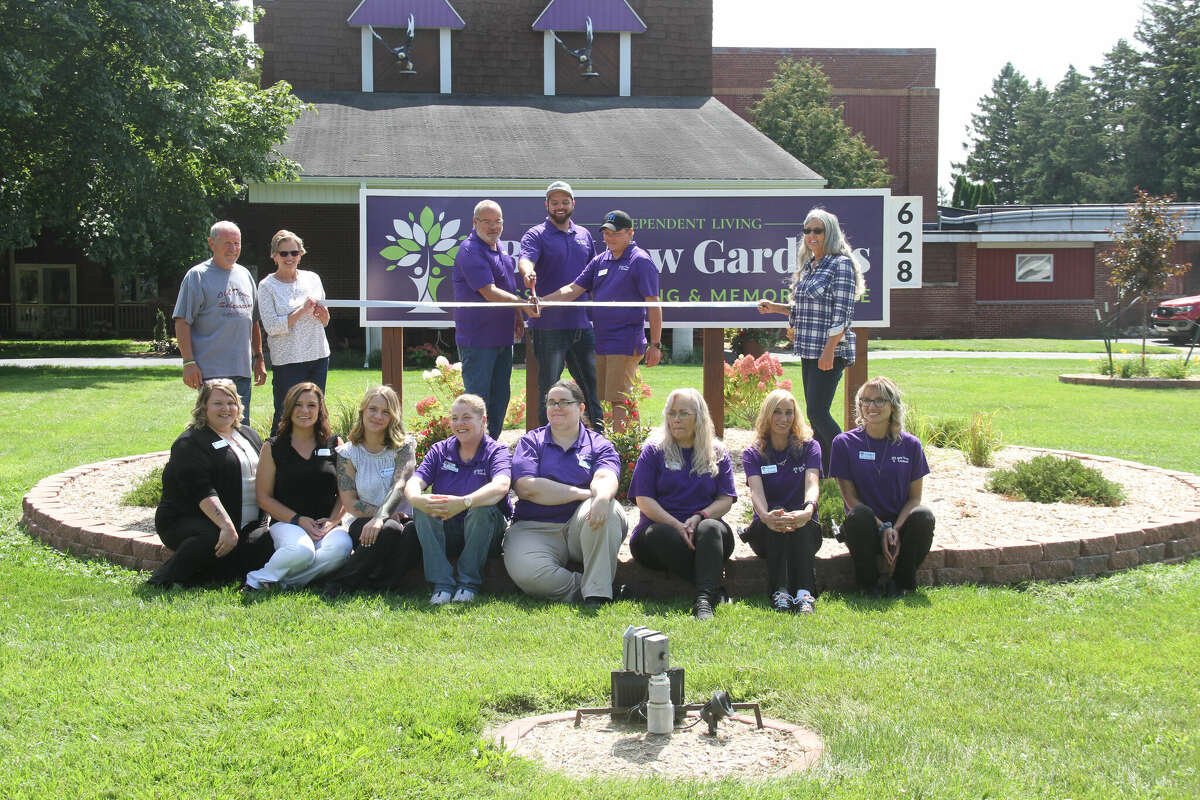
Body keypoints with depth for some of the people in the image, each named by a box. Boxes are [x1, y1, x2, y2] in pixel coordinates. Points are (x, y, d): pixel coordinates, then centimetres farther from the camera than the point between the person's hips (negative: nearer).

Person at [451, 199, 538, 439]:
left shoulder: (500, 248, 14)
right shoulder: (470, 251, -16)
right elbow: (489, 293, -23)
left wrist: (518, 317, 20)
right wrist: (523, 304, -24)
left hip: (502, 336, 9)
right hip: (478, 338, -9)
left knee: (500, 396, 14)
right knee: (478, 398, -6)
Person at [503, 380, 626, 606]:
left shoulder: (599, 445, 12)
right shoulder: (531, 442, 11)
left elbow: (605, 479, -11)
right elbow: (526, 488, -7)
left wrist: (602, 497, -38)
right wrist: (583, 494, -11)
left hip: (582, 527, 1)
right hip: (536, 529, -1)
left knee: (608, 508, -33)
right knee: (525, 572, -33)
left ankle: (597, 593, -29)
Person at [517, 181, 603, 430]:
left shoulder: (584, 235, 15)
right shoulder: (536, 235, -2)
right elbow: (525, 258, -23)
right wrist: (528, 272, -46)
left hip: (582, 322, 5)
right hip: (549, 324, -5)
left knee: (591, 381, 13)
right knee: (549, 385, 1)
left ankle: (599, 431, 23)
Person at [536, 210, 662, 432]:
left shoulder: (640, 261, -6)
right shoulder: (600, 261, 14)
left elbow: (653, 305, -8)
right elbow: (573, 290, 10)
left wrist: (655, 345, -10)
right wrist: (539, 302, -4)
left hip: (626, 344, -7)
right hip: (600, 342, 7)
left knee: (619, 401, -8)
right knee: (598, 401, 11)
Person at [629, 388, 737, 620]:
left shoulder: (717, 453, 15)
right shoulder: (654, 451, 10)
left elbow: (726, 500, 6)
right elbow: (644, 501, 0)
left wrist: (698, 518, -14)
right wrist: (678, 526, -15)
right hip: (662, 526, -1)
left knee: (711, 528, -35)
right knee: (659, 533, -37)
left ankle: (705, 600, -53)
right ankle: (715, 590, -36)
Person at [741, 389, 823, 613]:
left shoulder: (809, 447, 3)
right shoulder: (752, 454, 2)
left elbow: (812, 483, -17)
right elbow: (756, 491, -17)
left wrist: (808, 511, -41)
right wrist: (765, 516, -42)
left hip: (805, 529, 0)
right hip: (765, 532, 0)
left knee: (801, 522, -34)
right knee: (776, 515, -33)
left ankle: (804, 593, -51)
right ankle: (780, 592, -47)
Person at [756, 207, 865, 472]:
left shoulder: (841, 265, -10)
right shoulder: (808, 266, 16)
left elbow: (842, 315, -16)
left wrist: (829, 350, -21)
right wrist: (775, 308, 12)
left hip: (829, 352, -9)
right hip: (809, 351, 9)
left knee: (817, 413, -12)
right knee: (816, 413, 10)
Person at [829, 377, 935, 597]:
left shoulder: (910, 445, 3)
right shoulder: (844, 443, -1)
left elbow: (914, 497, 3)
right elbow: (850, 497, -4)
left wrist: (896, 529, -15)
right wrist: (882, 528, -16)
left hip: (900, 526, 1)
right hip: (866, 529, -1)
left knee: (923, 516, -31)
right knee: (858, 515, -35)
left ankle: (901, 581, -8)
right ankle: (868, 583, -12)